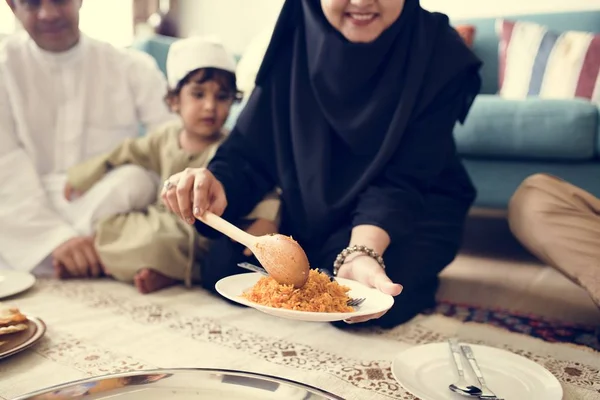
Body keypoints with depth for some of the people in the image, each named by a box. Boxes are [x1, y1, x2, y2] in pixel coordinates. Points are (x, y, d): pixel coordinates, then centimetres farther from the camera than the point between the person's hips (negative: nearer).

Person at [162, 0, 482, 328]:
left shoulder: (440, 54, -20)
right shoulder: (294, 40, -12)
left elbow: (399, 184, -25)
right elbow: (250, 150, -16)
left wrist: (360, 254, -43)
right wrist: (217, 185, -38)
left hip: (415, 210, -2)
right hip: (314, 209, 3)